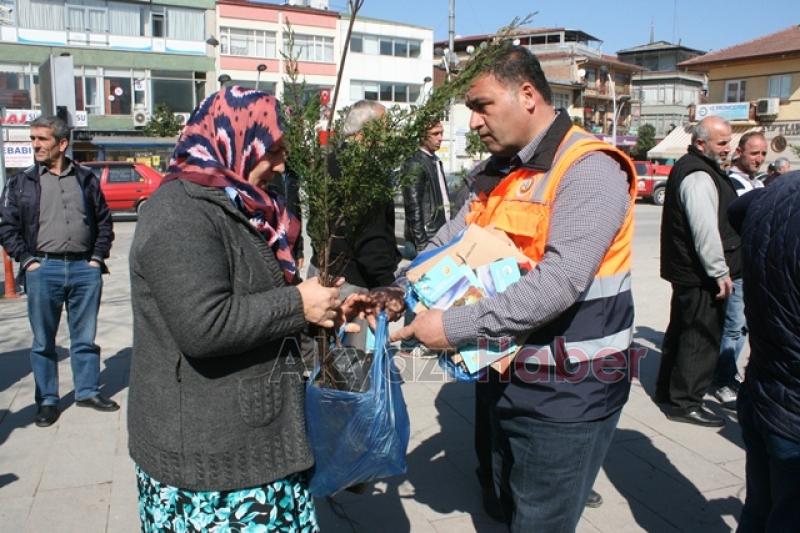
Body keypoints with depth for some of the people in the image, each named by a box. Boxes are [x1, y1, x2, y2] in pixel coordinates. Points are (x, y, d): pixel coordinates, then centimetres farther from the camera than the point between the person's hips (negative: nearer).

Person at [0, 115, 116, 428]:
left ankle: (88, 391, 24)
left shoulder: (86, 179, 8)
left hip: (85, 268, 1)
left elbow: (104, 221, 11)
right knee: (43, 340, 7)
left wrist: (98, 256, 2)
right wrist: (27, 260, -7)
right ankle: (47, 400, 19)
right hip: (43, 269, -1)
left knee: (85, 337, 10)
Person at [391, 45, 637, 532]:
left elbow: (558, 282, -29)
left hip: (567, 391, -8)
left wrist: (455, 327, -27)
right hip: (511, 377, 8)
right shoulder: (498, 173, 9)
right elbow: (445, 250, 3)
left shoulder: (589, 170, -18)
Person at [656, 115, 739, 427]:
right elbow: (705, 230, -25)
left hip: (686, 271, 11)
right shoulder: (698, 176, -19)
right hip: (701, 275, -11)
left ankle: (667, 390, 29)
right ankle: (684, 403, 5)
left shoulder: (691, 169, 17)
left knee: (682, 331, 18)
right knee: (702, 338, -3)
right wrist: (721, 272, -20)